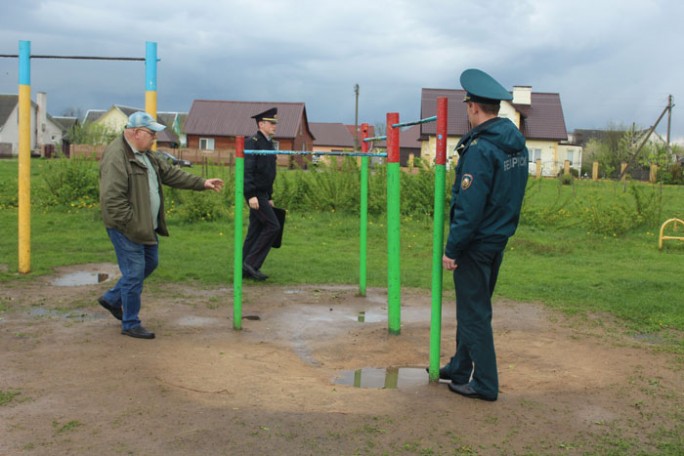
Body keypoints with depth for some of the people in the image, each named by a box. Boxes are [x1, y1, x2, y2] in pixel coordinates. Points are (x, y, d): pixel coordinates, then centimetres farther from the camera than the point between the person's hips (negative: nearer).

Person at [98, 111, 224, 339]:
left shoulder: (145, 154, 12)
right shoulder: (116, 157, -21)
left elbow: (170, 173, 17)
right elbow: (112, 199, -25)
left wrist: (202, 183, 12)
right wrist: (134, 225, -23)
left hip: (147, 226, 10)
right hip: (127, 229, -10)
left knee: (150, 263, 21)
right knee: (134, 273, -2)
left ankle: (112, 299, 38)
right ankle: (130, 324, 14)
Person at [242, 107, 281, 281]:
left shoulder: (269, 143, 17)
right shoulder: (252, 142, -12)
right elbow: (247, 170, -19)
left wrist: (270, 197, 21)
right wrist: (251, 195, -25)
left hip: (262, 194, 9)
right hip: (255, 194, -9)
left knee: (256, 230, 9)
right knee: (273, 226, -12)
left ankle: (245, 269, 15)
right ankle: (251, 263, -6)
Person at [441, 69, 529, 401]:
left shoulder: (480, 149, -22)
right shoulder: (517, 145, 6)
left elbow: (469, 208, -23)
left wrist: (452, 249, -16)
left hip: (476, 244, -9)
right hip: (499, 240, 9)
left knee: (474, 313, 3)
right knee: (472, 308, 20)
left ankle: (484, 383, 13)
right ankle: (461, 368, 34)